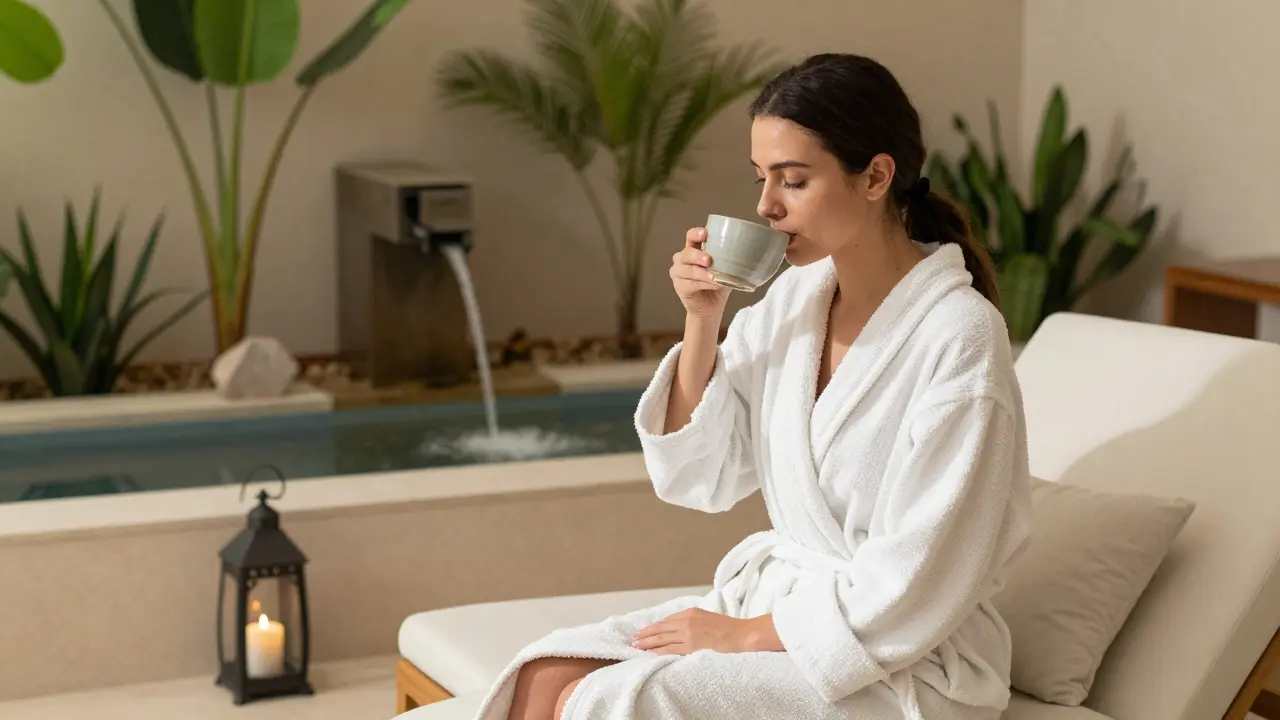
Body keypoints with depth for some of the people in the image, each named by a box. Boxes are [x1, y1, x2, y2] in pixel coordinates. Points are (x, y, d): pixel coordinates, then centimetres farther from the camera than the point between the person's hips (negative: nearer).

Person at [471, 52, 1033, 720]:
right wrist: (701, 320, -5)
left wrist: (745, 635, -13)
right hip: (775, 602, 7)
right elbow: (697, 478, 7)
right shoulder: (793, 295, 4)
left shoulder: (958, 337, -18)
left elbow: (913, 588, -18)